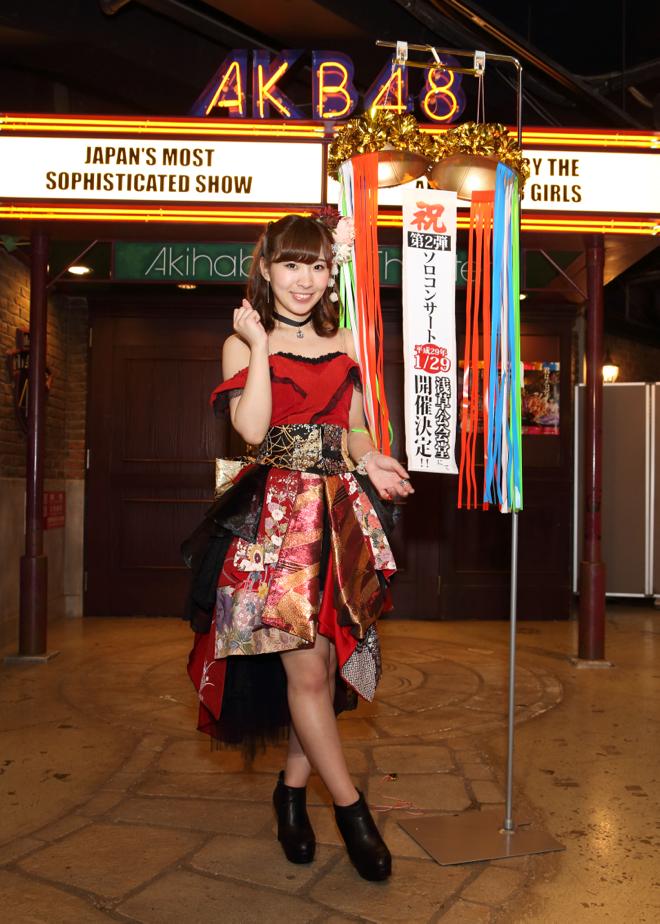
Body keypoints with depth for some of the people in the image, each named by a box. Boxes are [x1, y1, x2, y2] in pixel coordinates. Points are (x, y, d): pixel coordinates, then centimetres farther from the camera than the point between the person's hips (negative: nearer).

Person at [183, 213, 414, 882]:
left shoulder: (343, 345, 13)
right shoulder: (242, 343, 2)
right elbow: (253, 429, -13)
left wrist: (369, 462, -2)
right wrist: (261, 344, -11)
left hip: (339, 516, 5)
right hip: (275, 518, -4)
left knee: (329, 664, 7)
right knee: (306, 670, -5)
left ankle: (293, 787, 26)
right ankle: (350, 807, 12)